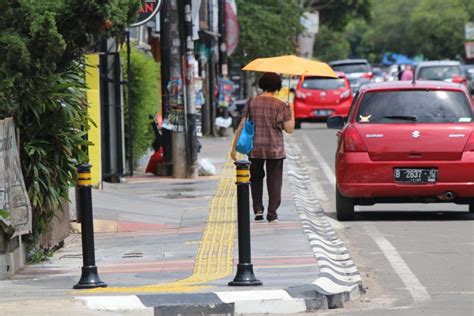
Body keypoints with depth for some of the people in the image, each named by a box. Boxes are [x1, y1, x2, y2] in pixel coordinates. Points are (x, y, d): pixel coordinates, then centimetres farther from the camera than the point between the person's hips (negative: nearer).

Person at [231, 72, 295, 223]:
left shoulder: (251, 103, -2)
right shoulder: (281, 106, -5)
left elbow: (241, 126, -3)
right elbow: (289, 129, -4)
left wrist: (234, 148, 2)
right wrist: (291, 111, 10)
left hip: (255, 149, 2)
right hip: (275, 149, -2)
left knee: (256, 178, 17)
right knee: (274, 180, 7)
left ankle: (258, 210, 9)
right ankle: (272, 213, 3)